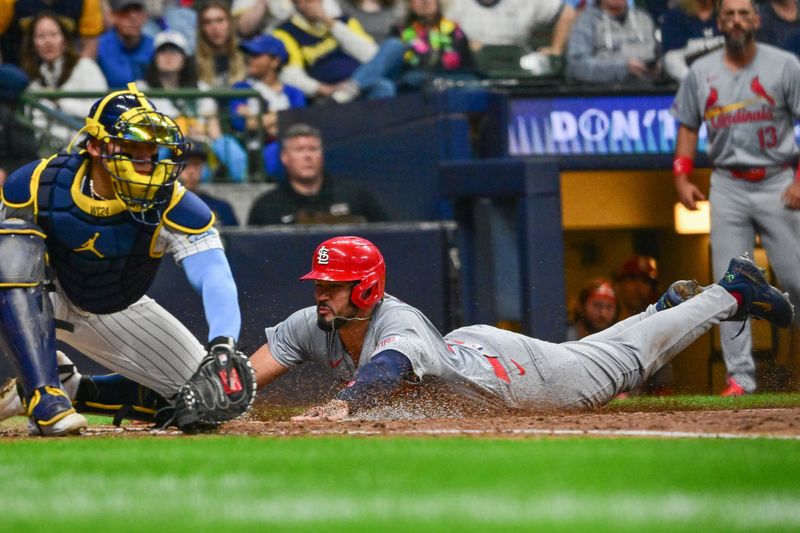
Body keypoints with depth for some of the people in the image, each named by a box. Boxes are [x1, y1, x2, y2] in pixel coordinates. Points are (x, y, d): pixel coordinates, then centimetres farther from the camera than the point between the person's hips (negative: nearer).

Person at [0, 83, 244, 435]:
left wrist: (222, 347, -58)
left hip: (116, 313, 2)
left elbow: (215, 277, -40)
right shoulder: (38, 182, -24)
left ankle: (70, 391, 5)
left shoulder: (174, 207, -27)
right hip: (44, 299, -2)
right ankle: (43, 393, -34)